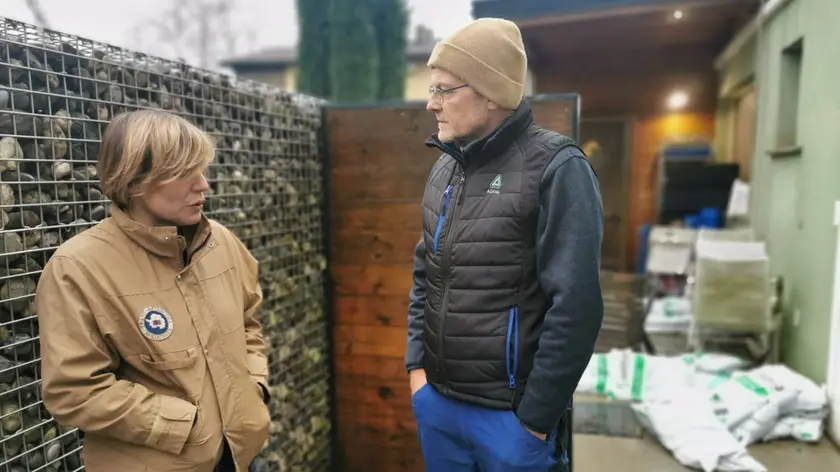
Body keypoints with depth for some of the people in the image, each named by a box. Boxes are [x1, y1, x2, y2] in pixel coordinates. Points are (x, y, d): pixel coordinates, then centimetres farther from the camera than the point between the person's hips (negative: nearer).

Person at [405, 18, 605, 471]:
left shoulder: (555, 168, -14)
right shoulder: (444, 168, 6)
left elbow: (576, 306, -17)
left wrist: (537, 418, -13)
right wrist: (416, 363, 6)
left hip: (508, 413, -6)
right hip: (434, 400, 6)